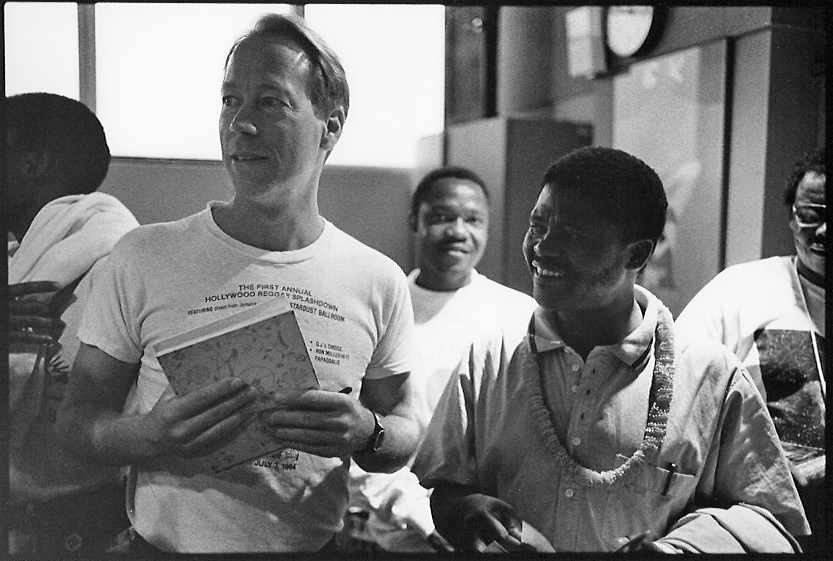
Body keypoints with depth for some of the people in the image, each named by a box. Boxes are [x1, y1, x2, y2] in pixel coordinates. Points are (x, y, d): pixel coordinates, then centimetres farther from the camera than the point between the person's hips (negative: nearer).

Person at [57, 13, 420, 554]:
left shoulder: (380, 282, -4)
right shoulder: (143, 258, -6)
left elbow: (404, 433, 6)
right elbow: (80, 419, -2)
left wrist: (367, 433, -16)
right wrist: (149, 438, -22)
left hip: (318, 545, 1)